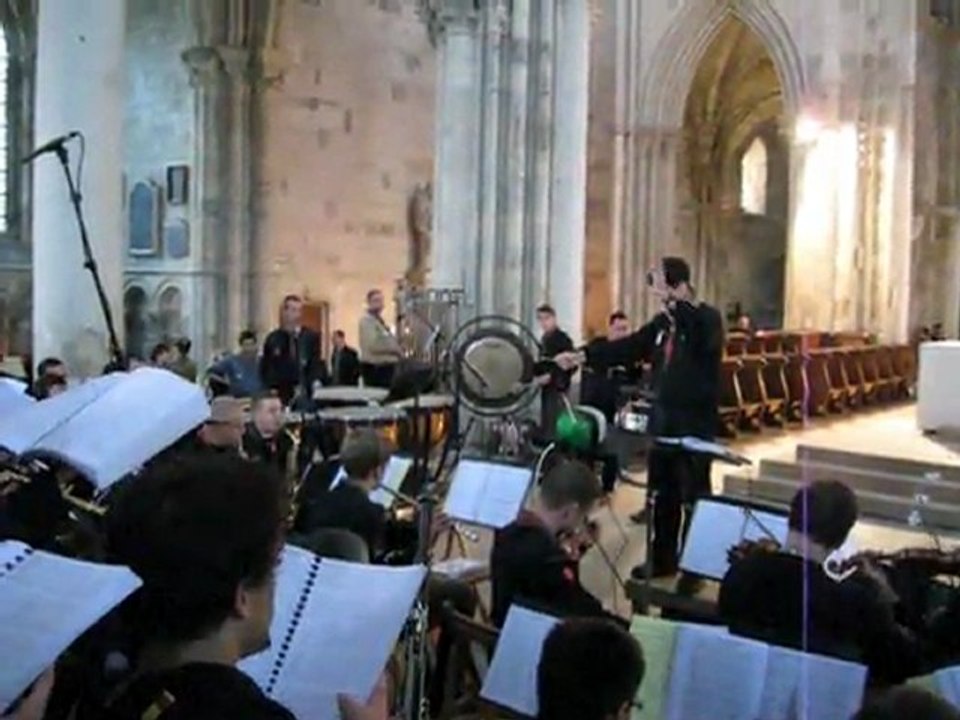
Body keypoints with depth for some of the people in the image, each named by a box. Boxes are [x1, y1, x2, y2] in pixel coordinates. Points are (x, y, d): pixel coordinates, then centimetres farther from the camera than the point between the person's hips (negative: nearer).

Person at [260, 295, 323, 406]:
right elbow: (266, 369, 8)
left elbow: (316, 366, 1)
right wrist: (270, 391, -5)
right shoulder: (273, 339, 6)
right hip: (279, 395, 1)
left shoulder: (311, 337, 3)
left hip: (304, 395, -1)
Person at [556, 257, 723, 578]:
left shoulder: (708, 318, -9)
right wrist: (583, 356, 0)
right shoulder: (663, 322, 12)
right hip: (662, 419, 7)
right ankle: (663, 558, 24)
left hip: (695, 424, -7)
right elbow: (629, 347, 9)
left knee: (693, 496, 0)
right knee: (662, 493, 13)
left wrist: (672, 300, -39)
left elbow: (700, 336, -33)